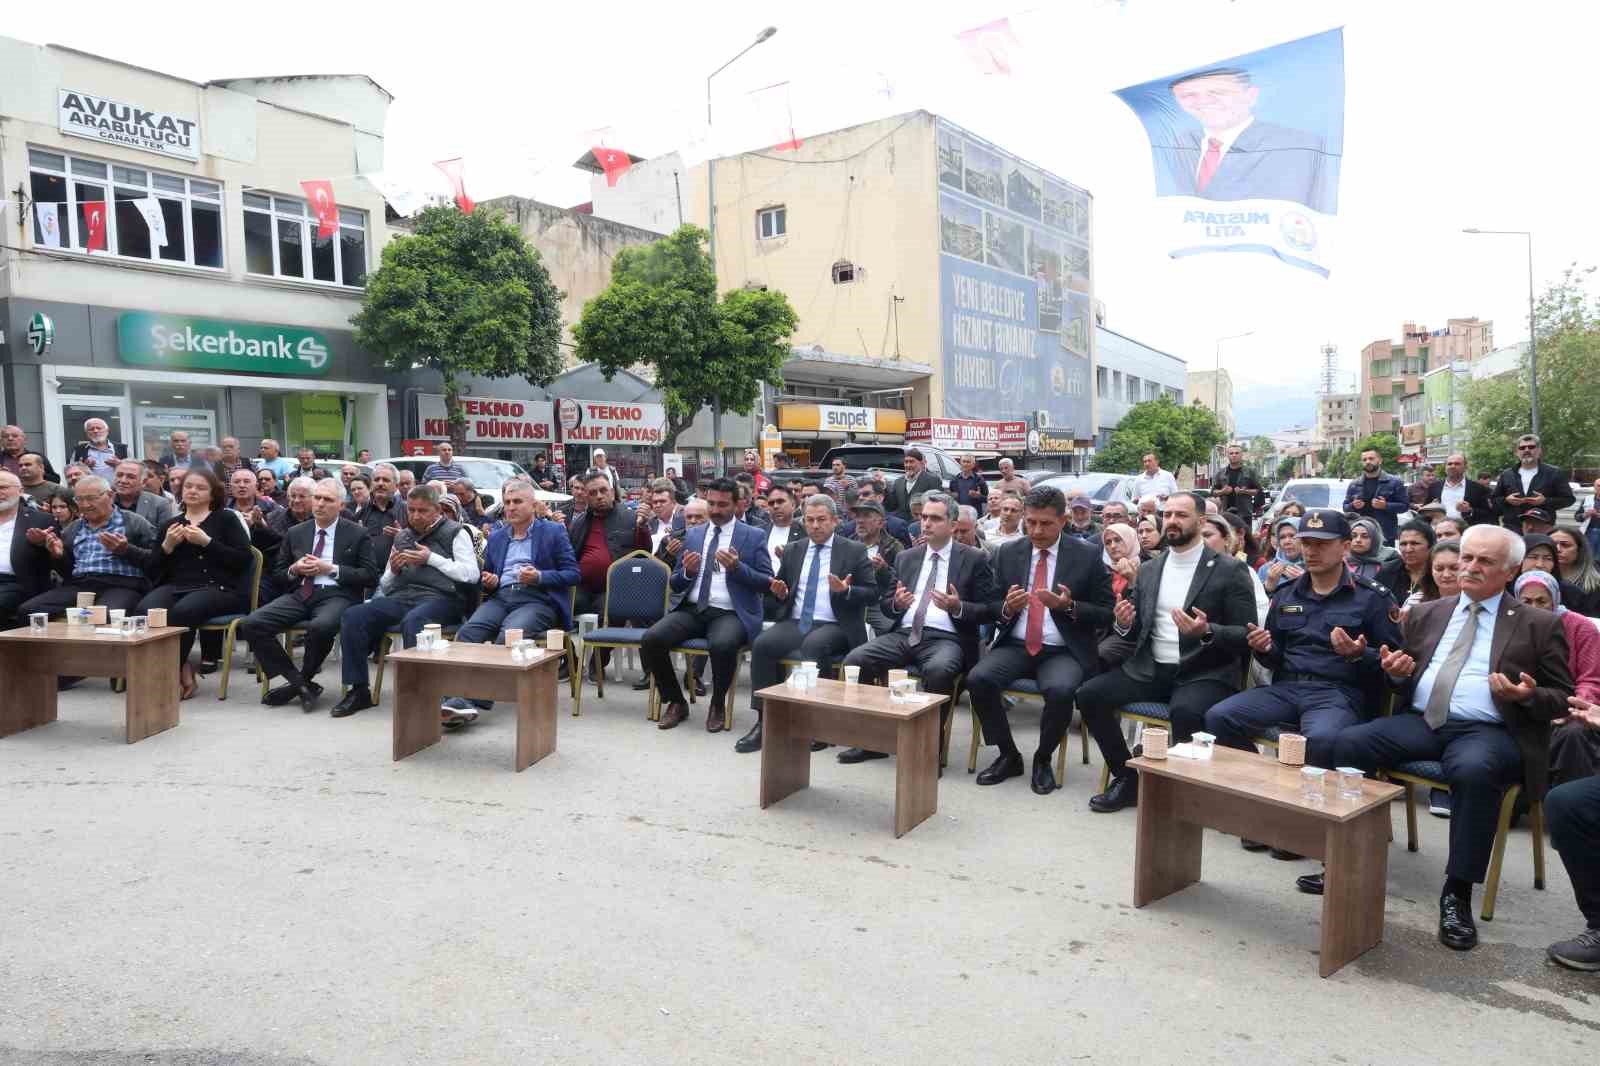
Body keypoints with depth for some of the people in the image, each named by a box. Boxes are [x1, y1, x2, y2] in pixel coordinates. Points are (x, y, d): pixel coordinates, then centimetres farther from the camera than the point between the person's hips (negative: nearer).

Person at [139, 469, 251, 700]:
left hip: (217, 587, -4)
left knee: (181, 612, -35)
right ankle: (182, 669, -14)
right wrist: (167, 546, 1)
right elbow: (150, 571, 17)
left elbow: (243, 559, -2)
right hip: (175, 586, 4)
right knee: (144, 611, -30)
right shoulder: (169, 524, 23)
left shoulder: (226, 520, 12)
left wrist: (206, 542, -8)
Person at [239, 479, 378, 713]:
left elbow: (370, 575, -2)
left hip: (336, 595, -4)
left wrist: (331, 569, -9)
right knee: (251, 625, -19)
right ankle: (302, 684, -11)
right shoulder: (295, 533, 18)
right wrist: (294, 570, -2)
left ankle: (302, 680, -8)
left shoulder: (357, 534, 7)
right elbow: (277, 577, 21)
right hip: (300, 595, 5)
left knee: (320, 627, -38)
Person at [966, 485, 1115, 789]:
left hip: (1063, 652, -3)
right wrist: (1007, 608, -11)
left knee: (1060, 690, -34)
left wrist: (1069, 606, -18)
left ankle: (1043, 759, -4)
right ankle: (1009, 755, -2)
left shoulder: (1088, 555, 0)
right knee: (977, 679, -25)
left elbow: (1105, 614, 1)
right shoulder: (1007, 553, 8)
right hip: (1015, 646, 3)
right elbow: (991, 607, 13)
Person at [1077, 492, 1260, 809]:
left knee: (1185, 711, -36)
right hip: (1150, 670, 5)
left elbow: (1247, 636, -6)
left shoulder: (1230, 570, -3)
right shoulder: (1149, 570, 13)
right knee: (1089, 694, -14)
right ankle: (1128, 778, 1)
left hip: (1203, 673, -5)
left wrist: (1207, 632, -25)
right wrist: (1124, 624, -7)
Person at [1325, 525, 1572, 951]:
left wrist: (1528, 696, -15)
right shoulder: (1426, 614, 19)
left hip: (1487, 731, -4)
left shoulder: (1539, 625, 7)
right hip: (1420, 721, 4)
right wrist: (1398, 672, 1)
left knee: (1474, 770, -38)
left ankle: (1457, 893, -23)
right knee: (1348, 742, -21)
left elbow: (1561, 698, 7)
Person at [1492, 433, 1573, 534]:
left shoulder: (1554, 473, 7)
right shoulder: (1506, 474, 13)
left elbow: (1568, 498, 5)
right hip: (1512, 528, 2)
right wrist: (1506, 500, -5)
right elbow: (1493, 499, 17)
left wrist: (1545, 501, -11)